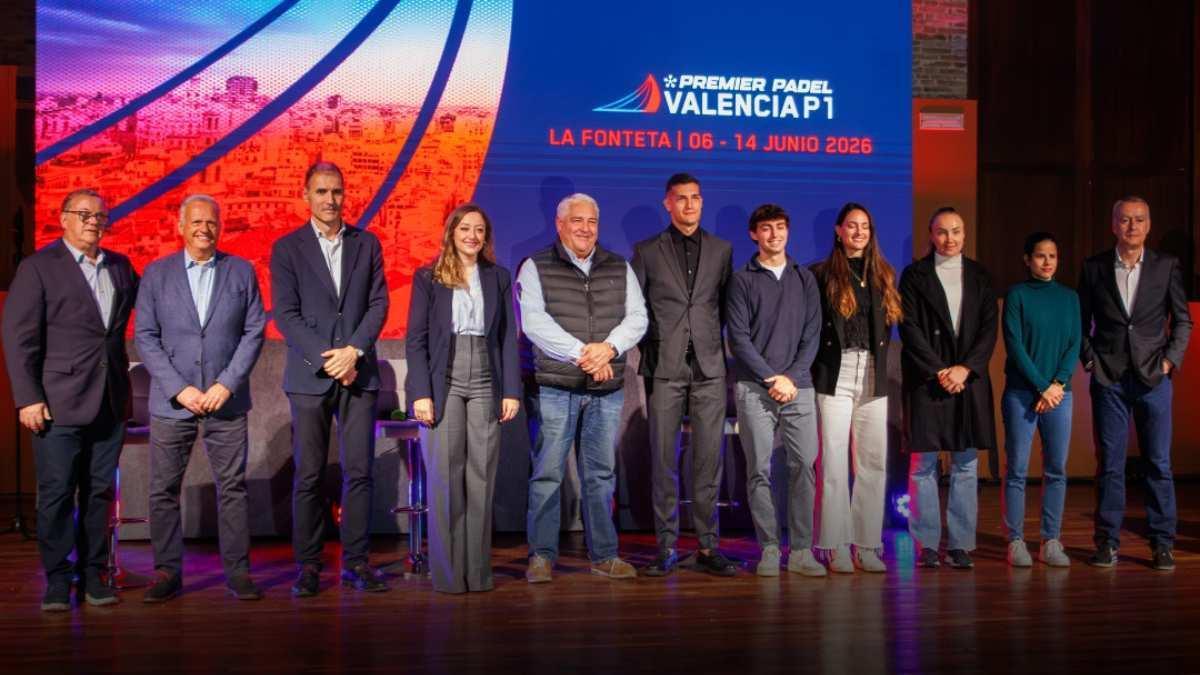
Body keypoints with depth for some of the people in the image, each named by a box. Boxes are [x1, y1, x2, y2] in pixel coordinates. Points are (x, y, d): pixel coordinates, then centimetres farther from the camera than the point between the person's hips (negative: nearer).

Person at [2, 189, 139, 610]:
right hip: (60, 402, -4)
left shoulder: (120, 267, 13)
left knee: (100, 492, 9)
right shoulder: (38, 267, -1)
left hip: (110, 402, 4)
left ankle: (92, 575, 18)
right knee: (57, 493, 1)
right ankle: (57, 580, 12)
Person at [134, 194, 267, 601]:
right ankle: (167, 573, 16)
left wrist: (227, 384, -8)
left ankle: (238, 571, 11)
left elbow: (254, 331, 1)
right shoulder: (156, 274, 5)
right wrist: (179, 388, -9)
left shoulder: (241, 271, 6)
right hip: (172, 401, 0)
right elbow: (145, 337, 1)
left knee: (232, 488, 3)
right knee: (164, 490, 4)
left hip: (226, 400, 0)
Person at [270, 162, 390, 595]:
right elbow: (285, 314, -2)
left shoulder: (367, 244, 11)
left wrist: (354, 351, -9)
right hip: (309, 376, -1)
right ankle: (308, 564, 12)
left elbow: (378, 304, 6)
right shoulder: (287, 248, 5)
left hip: (359, 373, 2)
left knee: (359, 472, 1)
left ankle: (356, 562, 10)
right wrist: (327, 360, -11)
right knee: (308, 475, 2)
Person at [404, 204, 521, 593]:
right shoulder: (428, 278, 5)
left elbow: (509, 338, 9)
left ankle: (478, 571, 10)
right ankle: (447, 573, 7)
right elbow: (415, 339, 1)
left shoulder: (498, 278, 11)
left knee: (481, 478, 2)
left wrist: (511, 390, 2)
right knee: (445, 478, -1)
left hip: (485, 386, 2)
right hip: (443, 385, -2)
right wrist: (421, 393, -9)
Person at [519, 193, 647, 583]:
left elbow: (637, 317, 7)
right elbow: (534, 321, -8)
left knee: (601, 473, 8)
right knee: (548, 473, -2)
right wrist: (580, 353, -15)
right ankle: (542, 555, 7)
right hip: (556, 386, -3)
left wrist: (609, 347, -12)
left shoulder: (620, 269, 14)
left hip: (608, 389, 3)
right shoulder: (536, 268, 3)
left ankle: (604, 555, 16)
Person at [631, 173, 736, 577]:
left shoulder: (721, 250, 13)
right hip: (665, 368, -1)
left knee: (708, 460, 2)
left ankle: (707, 546, 10)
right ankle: (667, 547, 9)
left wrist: (715, 342, 6)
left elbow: (725, 306, 16)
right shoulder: (647, 251, 7)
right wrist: (649, 350, 1)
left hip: (709, 366, 1)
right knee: (663, 459, 1)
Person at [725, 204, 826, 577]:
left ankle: (802, 550, 4)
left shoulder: (805, 278, 14)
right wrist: (772, 378, -8)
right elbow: (739, 337, -2)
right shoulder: (742, 280, 6)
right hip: (754, 389, -2)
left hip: (798, 387, 2)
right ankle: (769, 549, 6)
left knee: (805, 466, -3)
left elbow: (812, 334, 8)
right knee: (759, 470, -1)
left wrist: (792, 377, -5)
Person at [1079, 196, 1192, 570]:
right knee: (1109, 463, 3)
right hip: (1109, 379, 0)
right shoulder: (1094, 268, 5)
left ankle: (1162, 543, 13)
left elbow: (1182, 320, 8)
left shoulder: (1167, 266, 5)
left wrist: (1170, 359, -2)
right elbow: (1081, 321, 10)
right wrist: (1089, 359, -1)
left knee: (1158, 462, 3)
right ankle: (1108, 541, 10)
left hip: (1153, 376, 0)